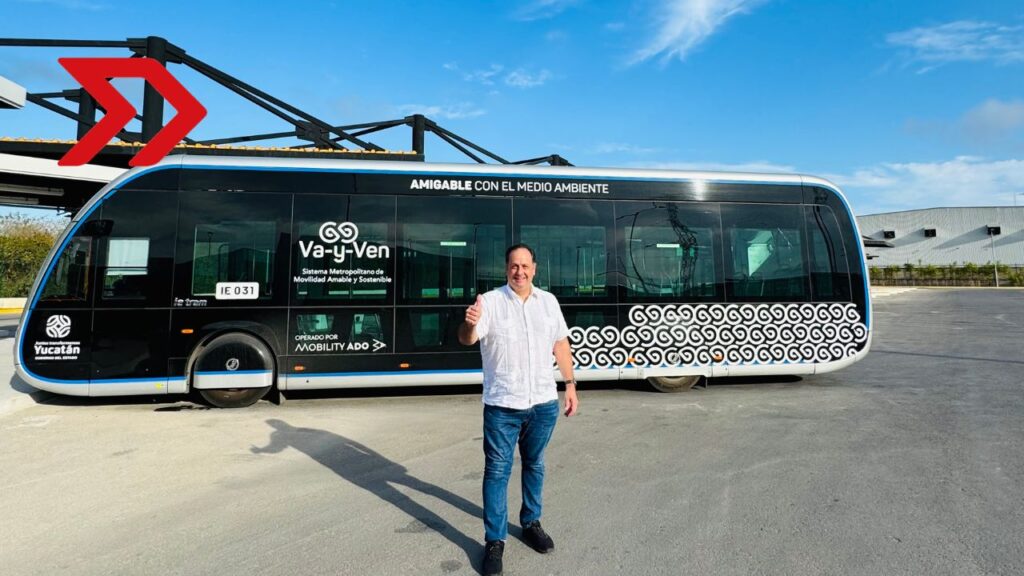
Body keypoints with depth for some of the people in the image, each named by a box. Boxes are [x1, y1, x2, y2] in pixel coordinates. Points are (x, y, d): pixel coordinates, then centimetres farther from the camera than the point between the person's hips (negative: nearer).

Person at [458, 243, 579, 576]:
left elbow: (561, 344, 11)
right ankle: (494, 541, 17)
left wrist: (570, 385, 9)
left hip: (543, 403, 4)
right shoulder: (490, 301, -8)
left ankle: (531, 524, 37)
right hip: (502, 405, -4)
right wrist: (469, 324, -44)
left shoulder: (548, 301, 6)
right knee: (497, 471, 4)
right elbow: (467, 340, -21)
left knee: (534, 465, 18)